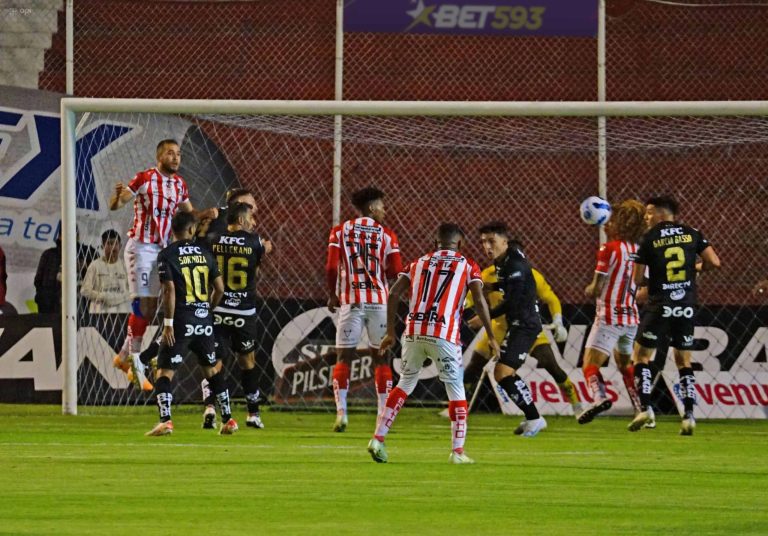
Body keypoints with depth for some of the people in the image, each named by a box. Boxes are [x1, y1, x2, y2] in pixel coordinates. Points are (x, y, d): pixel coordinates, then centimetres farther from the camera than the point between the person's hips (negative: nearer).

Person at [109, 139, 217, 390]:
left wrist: (206, 214, -2)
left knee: (151, 307, 9)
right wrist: (118, 194, -36)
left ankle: (125, 355, 22)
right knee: (141, 304, -10)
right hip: (140, 246, -7)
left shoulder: (179, 184, 9)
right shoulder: (144, 178, -10)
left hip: (162, 249, 7)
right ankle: (135, 361, -4)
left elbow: (189, 213, 20)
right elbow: (114, 206, -13)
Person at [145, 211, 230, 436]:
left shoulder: (167, 255, -6)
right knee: (212, 369, 19)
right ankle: (228, 419, 21)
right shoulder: (205, 253, 7)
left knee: (164, 372, -1)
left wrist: (168, 323, -11)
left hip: (181, 323, -4)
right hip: (204, 320, 4)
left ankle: (165, 421, -16)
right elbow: (219, 288, 7)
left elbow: (170, 291, -14)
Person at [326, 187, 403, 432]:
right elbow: (395, 272, -5)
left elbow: (331, 268, -4)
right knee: (381, 357, 10)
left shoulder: (340, 231, 4)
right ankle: (383, 414, 8)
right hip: (379, 301, 0)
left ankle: (341, 413, -7)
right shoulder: (386, 235, 1)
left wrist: (332, 295, 10)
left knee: (343, 357, 5)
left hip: (350, 302, 0)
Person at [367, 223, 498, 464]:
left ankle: (378, 438, 9)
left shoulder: (418, 263, 19)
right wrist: (491, 337, 3)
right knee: (456, 390, 7)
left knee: (405, 384, 18)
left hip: (413, 331, 4)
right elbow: (479, 300, -2)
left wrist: (390, 332, 17)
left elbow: (394, 294, 12)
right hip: (444, 334, -4)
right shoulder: (467, 265, 9)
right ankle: (457, 451, 3)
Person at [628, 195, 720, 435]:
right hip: (687, 306, 3)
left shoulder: (649, 239, -4)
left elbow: (637, 279, -3)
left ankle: (645, 408, -6)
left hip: (659, 306, -3)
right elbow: (714, 262, -1)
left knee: (641, 355, 8)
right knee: (684, 361, 12)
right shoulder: (691, 234, 4)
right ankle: (689, 415, 1)